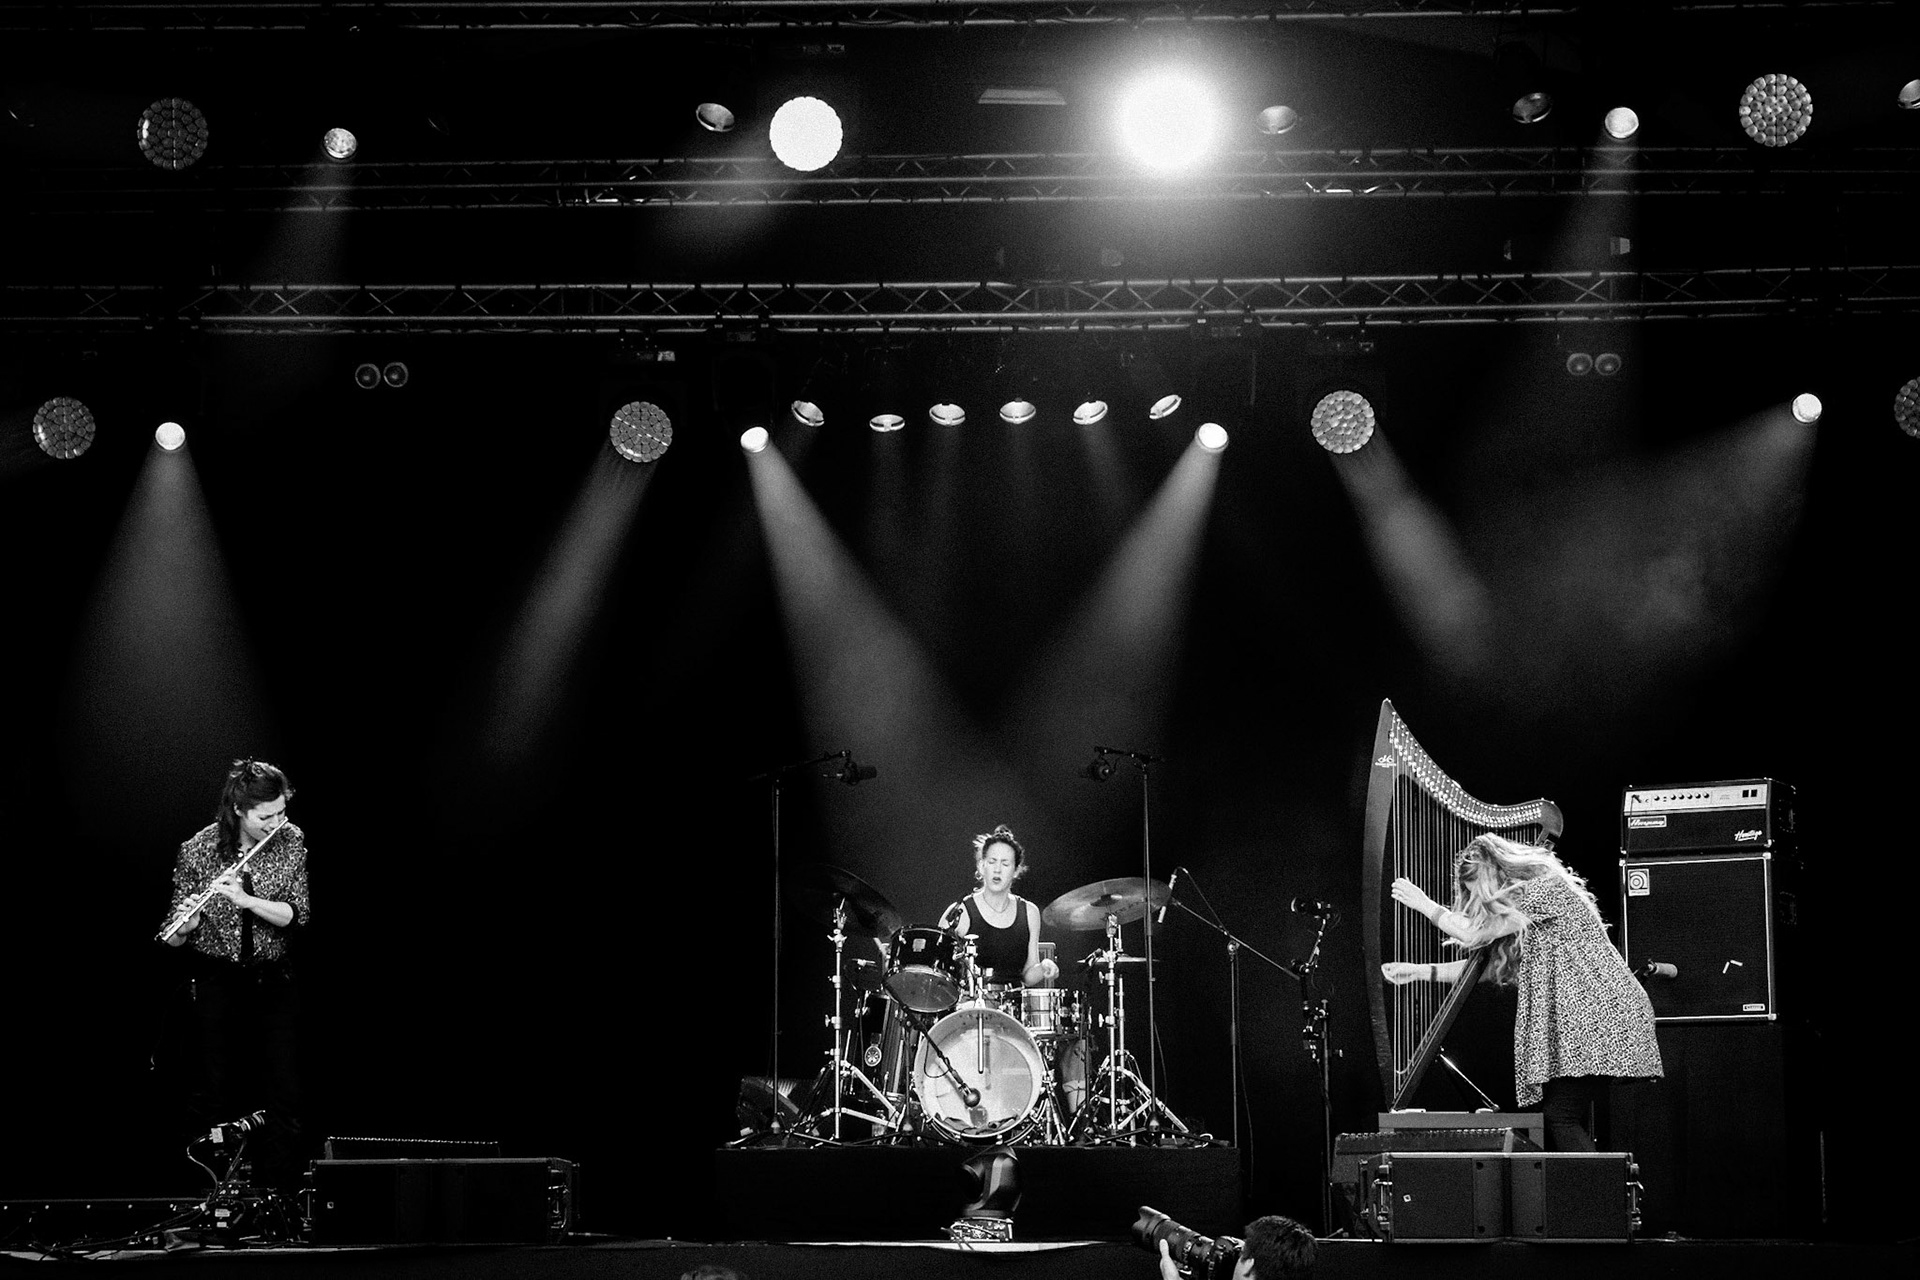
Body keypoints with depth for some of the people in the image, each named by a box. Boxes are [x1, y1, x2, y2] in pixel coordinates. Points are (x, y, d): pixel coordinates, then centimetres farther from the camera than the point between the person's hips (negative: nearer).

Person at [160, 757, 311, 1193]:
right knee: (216, 1093, 1)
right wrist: (186, 922, -30)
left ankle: (283, 1198, 7)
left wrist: (244, 899, -27)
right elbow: (175, 938, -7)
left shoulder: (291, 842, -6)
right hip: (216, 983, -2)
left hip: (272, 982, 2)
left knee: (282, 1094, -1)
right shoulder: (198, 850, -11)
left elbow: (296, 914, -12)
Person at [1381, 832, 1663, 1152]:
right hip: (1576, 1020, 10)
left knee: (1561, 1117, -17)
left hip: (1599, 1014, -10)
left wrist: (1424, 904, 7)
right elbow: (1492, 965, 23)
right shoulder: (1525, 902, 19)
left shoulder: (1544, 889, -10)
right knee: (1561, 1119, 2)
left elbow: (1473, 933, -7)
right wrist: (1419, 971, 21)